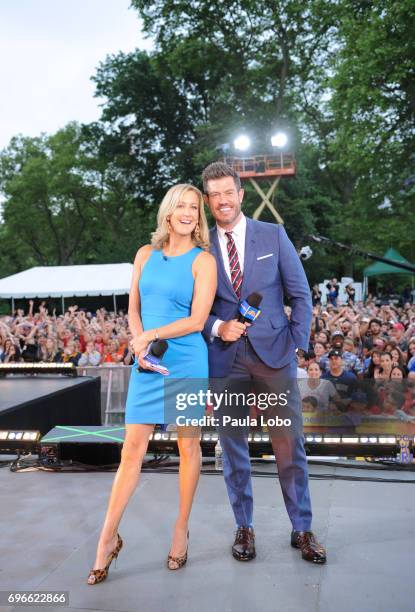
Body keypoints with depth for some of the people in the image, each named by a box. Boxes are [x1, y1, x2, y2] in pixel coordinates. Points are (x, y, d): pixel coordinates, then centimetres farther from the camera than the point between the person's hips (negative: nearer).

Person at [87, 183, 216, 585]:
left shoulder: (203, 260, -2)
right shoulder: (146, 254, 11)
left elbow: (197, 320, -9)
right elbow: (133, 309, 11)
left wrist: (151, 335, -10)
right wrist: (139, 345, -6)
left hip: (187, 362, -3)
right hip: (146, 364, 3)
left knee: (188, 447, 8)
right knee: (132, 450, 5)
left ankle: (181, 529, 26)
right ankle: (108, 538, 17)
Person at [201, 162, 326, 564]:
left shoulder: (273, 235, 4)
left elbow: (300, 293, 5)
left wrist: (298, 342, -2)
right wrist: (216, 328, -11)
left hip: (273, 352, -1)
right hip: (225, 357, 1)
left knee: (289, 445, 5)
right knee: (232, 446, 10)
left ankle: (302, 529, 23)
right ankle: (244, 527, 28)